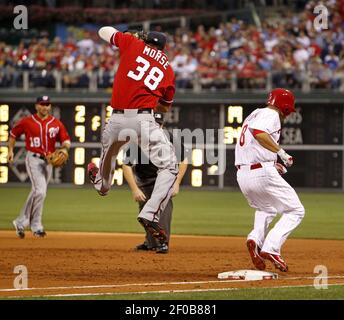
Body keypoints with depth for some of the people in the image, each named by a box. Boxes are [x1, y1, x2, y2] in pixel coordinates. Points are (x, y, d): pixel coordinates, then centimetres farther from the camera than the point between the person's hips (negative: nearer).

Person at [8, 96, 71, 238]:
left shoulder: (56, 123, 6)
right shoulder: (27, 122, -1)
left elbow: (66, 141, 4)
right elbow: (13, 134, 13)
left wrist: (65, 147, -18)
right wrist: (10, 150, 6)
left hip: (48, 161, 4)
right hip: (34, 159, -4)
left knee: (36, 193, 11)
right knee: (40, 191, -19)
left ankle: (21, 222, 25)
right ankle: (36, 226, -10)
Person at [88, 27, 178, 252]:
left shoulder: (133, 44, 8)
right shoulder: (168, 70, 12)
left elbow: (104, 31, 24)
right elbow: (166, 107, 23)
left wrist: (133, 37, 38)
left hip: (117, 120, 2)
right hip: (143, 121, -2)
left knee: (108, 151, 33)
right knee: (169, 167, 3)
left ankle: (101, 184, 61)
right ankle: (150, 215, -12)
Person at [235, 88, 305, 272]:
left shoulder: (253, 115, 23)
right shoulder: (271, 115, -4)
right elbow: (258, 132, -25)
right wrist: (281, 152, -20)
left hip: (242, 175, 9)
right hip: (262, 173, -9)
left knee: (267, 209, 32)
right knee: (295, 211, 0)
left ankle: (256, 238, 4)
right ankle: (271, 248, -15)